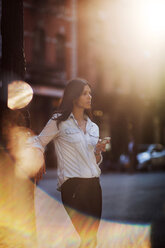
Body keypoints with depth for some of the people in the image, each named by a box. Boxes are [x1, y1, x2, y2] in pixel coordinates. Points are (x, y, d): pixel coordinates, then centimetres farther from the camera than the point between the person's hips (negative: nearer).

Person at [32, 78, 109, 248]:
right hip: (72, 184, -6)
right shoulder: (59, 121, 0)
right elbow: (38, 144, 5)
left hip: (93, 183, 6)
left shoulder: (93, 126, 17)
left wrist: (98, 152, 1)